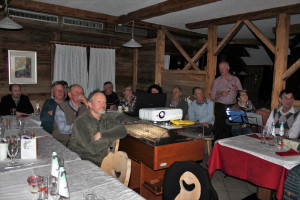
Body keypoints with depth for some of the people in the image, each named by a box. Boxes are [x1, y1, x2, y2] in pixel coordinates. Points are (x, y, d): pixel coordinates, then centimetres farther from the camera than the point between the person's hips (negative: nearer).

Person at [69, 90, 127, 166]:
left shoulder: (106, 118, 7)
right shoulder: (81, 121, -13)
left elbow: (122, 131, -7)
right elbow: (93, 148, -21)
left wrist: (101, 134, -18)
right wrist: (112, 137, -7)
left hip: (102, 160, 6)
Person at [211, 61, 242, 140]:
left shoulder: (236, 79, 12)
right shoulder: (216, 81, 8)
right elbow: (212, 96, 4)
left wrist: (237, 90, -8)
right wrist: (221, 94, -14)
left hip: (232, 107, 1)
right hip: (220, 107, -1)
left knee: (230, 128, -1)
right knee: (218, 128, -6)